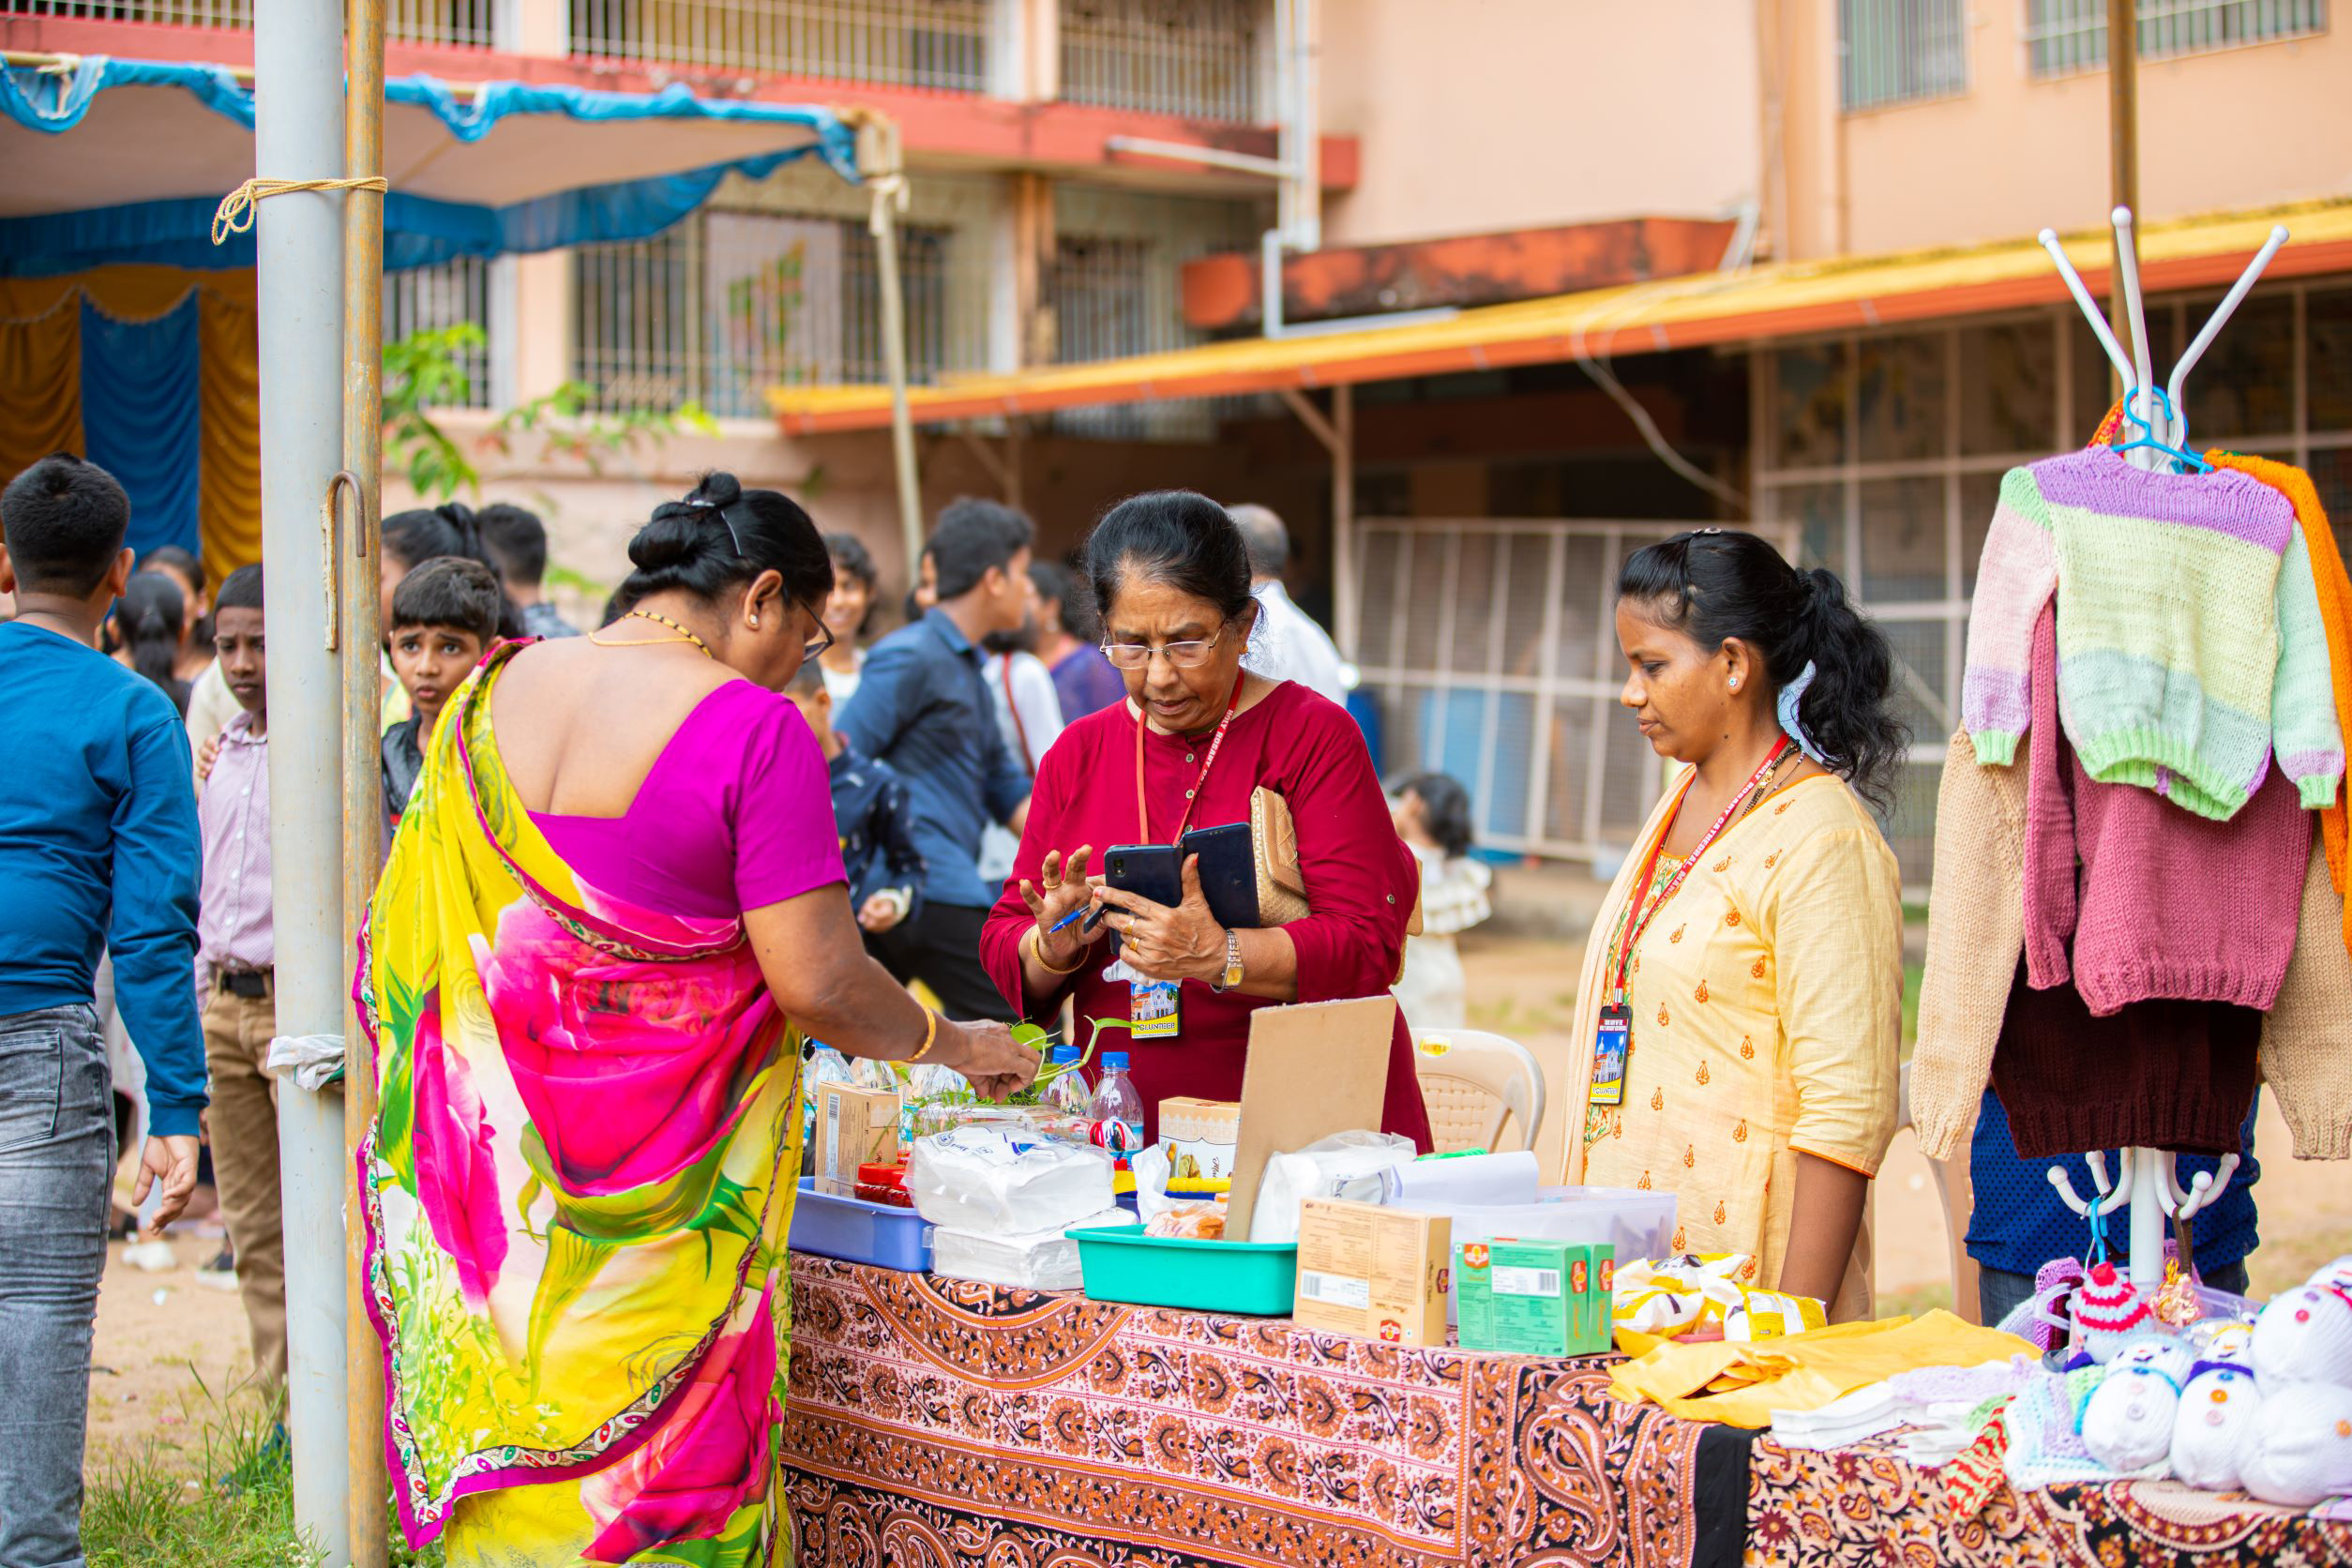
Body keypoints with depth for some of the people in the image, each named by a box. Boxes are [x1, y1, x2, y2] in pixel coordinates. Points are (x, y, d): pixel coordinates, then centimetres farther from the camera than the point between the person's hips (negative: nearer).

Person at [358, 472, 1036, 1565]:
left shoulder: (488, 698, 6)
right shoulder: (753, 727, -13)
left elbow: (399, 941, 13)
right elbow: (815, 982, -14)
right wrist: (955, 1045, 2)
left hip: (494, 1165, 6)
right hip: (662, 1177, -6)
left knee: (512, 1441, 13)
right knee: (663, 1465, 4)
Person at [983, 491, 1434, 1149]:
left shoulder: (1314, 735, 1)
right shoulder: (1076, 754, 15)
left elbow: (1368, 947, -8)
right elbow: (1003, 945, 15)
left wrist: (1218, 957, -21)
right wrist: (1054, 949, -7)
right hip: (1132, 1138, 4)